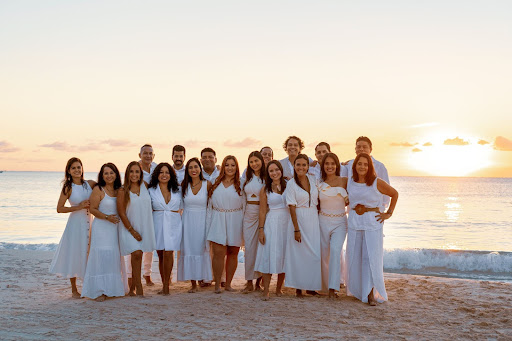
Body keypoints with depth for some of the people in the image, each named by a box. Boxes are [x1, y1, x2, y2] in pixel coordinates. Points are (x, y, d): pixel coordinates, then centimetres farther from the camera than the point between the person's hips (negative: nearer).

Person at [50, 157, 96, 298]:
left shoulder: (91, 184, 3)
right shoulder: (68, 188, -6)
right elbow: (59, 209, -8)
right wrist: (79, 207, -16)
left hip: (89, 222, 3)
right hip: (75, 222, -3)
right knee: (74, 254, 3)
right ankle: (74, 289, 15)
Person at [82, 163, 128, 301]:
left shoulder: (119, 190, 10)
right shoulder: (98, 190, -6)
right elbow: (93, 209, -10)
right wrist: (107, 217, -20)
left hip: (115, 228, 6)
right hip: (101, 227, -6)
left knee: (115, 257, 9)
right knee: (101, 256, -7)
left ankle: (112, 288, 19)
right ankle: (99, 291, -3)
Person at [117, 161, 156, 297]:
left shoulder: (145, 185, 3)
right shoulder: (122, 191, -7)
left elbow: (151, 203, 20)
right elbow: (121, 213, -8)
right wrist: (132, 231, -10)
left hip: (144, 227, 4)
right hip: (129, 227, -4)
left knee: (138, 256, 7)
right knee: (136, 253, -17)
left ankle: (132, 287, 20)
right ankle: (138, 287, -7)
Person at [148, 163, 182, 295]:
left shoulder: (177, 190, 10)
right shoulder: (151, 190, 7)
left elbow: (181, 206, 18)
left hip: (173, 224, -1)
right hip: (157, 223, 1)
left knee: (168, 253, -12)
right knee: (161, 254, 4)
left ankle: (166, 285, -5)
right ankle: (165, 283, 14)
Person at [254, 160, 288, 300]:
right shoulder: (265, 190, 3)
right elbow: (262, 211, 2)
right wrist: (261, 229, -4)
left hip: (287, 222, 2)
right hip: (271, 223, -2)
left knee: (283, 255, 6)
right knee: (269, 255, -5)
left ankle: (279, 288, 17)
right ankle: (266, 290, -2)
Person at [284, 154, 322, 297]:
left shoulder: (313, 180, 6)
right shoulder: (291, 183, -6)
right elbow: (292, 207, -10)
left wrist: (320, 219, 6)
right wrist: (296, 229, -15)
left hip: (314, 220, 4)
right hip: (299, 220, -4)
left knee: (314, 253, 4)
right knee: (299, 253, -1)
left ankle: (310, 286, 16)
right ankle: (298, 287, 10)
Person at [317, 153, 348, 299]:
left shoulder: (344, 181, 0)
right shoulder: (319, 184, 4)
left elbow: (349, 201, 10)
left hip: (340, 222, -2)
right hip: (323, 222, 2)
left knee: (336, 251, -18)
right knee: (324, 253, 5)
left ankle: (333, 288, -19)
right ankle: (326, 286, 19)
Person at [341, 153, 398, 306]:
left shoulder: (377, 183, -5)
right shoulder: (348, 182, 5)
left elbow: (394, 194, 8)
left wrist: (389, 213, 4)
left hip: (373, 225, -3)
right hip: (354, 224, 3)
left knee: (371, 258, -6)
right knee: (354, 258, 6)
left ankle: (372, 294, 2)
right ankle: (357, 290, 21)